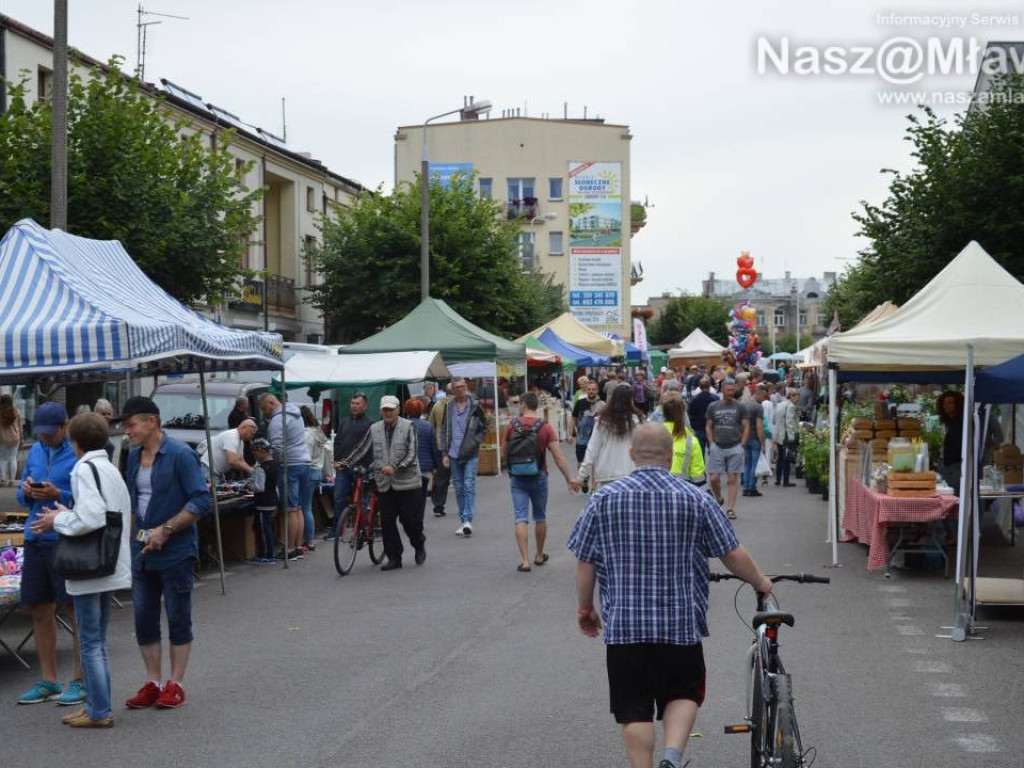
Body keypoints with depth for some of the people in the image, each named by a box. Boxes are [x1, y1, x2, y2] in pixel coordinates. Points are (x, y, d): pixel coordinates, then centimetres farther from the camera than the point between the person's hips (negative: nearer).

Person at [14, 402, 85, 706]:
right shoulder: (35, 451, 13)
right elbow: (21, 497, 18)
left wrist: (58, 495, -23)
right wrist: (26, 491, -4)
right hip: (36, 540, 7)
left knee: (76, 612, 0)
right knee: (40, 612, 12)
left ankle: (80, 681, 8)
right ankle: (48, 681, 23)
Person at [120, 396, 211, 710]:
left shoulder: (180, 455, -13)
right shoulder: (134, 456, 9)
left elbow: (202, 501, -18)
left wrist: (165, 530, -20)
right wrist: (132, 537, 11)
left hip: (175, 552, -7)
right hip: (142, 552, 7)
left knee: (178, 619, 5)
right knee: (144, 619, 9)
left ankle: (175, 684, 14)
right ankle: (152, 683, 18)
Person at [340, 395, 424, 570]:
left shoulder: (408, 427, -4)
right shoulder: (374, 430, 8)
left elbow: (411, 454, -11)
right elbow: (361, 450, 12)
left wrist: (395, 467, -24)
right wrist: (345, 463, 1)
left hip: (407, 483, -3)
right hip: (384, 484, 4)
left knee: (410, 519, 1)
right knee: (388, 523, 2)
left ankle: (419, 545, 30)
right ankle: (394, 558, 11)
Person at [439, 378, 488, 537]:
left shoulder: (475, 406, 0)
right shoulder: (448, 407, 7)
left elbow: (484, 428, 7)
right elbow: (444, 431, 10)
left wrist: (475, 442, -8)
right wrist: (444, 453, 4)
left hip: (470, 454, -3)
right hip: (454, 454, 3)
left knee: (469, 486, -12)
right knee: (459, 488, 8)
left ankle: (468, 520, -15)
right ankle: (463, 520, 15)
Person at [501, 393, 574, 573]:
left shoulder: (512, 426, -4)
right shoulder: (545, 427, -8)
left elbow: (504, 453, 6)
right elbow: (558, 456, -11)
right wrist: (569, 479, -6)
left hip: (517, 478, 0)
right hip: (538, 477, 0)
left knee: (521, 518, -2)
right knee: (540, 517, 17)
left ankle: (524, 560, -12)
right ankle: (539, 555, 31)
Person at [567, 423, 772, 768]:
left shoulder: (604, 498, -1)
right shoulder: (694, 498, -3)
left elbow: (584, 563, 1)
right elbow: (733, 554, 0)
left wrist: (584, 608, 14)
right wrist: (760, 582, 18)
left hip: (623, 623, 0)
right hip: (681, 622, 0)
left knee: (634, 709, 7)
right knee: (684, 692, 15)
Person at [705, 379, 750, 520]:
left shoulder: (739, 407, 4)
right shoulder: (713, 407, 7)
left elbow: (746, 426, 5)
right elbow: (708, 426, 11)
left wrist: (742, 445, -4)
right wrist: (711, 444, 1)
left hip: (735, 447, -1)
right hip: (717, 447, 1)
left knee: (733, 479, -2)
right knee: (714, 478, -4)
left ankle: (730, 508, 1)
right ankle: (719, 499, 23)